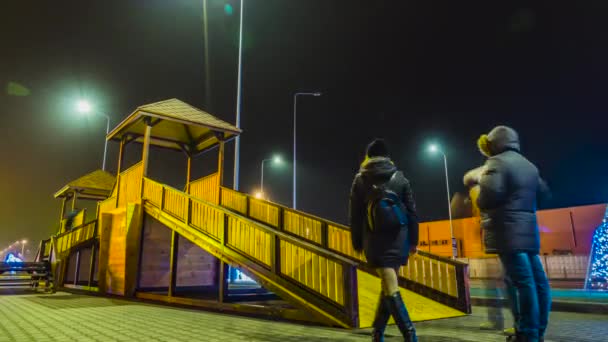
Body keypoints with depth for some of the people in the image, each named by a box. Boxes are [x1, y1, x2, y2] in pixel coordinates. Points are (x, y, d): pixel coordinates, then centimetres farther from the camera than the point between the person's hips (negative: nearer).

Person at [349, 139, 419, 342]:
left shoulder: (360, 180, 5)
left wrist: (357, 242, 11)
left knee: (390, 286, -4)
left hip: (375, 238, -2)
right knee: (389, 283, 12)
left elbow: (356, 215, 4)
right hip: (398, 236, 2)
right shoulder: (400, 177, 8)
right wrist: (413, 239, 12)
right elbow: (411, 211, 7)